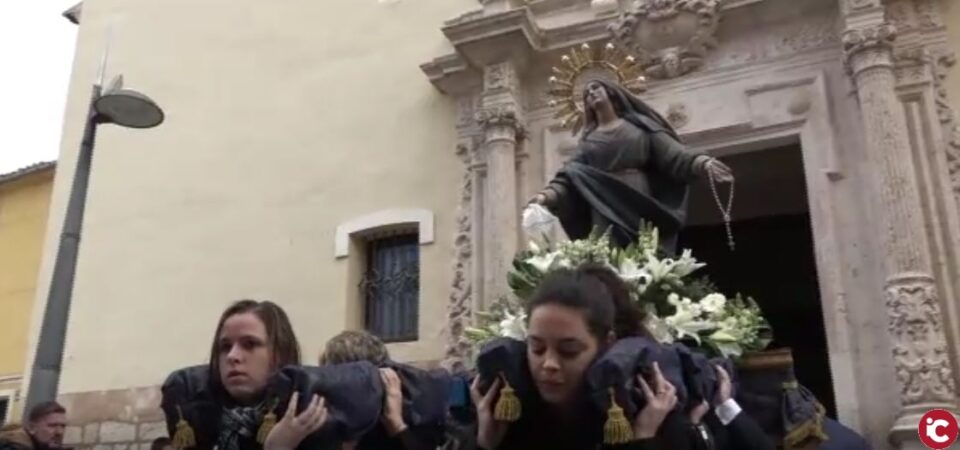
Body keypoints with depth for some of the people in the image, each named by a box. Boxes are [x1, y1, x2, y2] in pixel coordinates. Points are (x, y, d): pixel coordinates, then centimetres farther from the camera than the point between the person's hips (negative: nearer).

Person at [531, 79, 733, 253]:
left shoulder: (639, 123, 15)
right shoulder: (587, 139, 21)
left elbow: (673, 155, 4)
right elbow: (570, 176, 9)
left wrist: (703, 163, -16)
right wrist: (547, 195, -11)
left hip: (642, 205, -1)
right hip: (606, 211, 1)